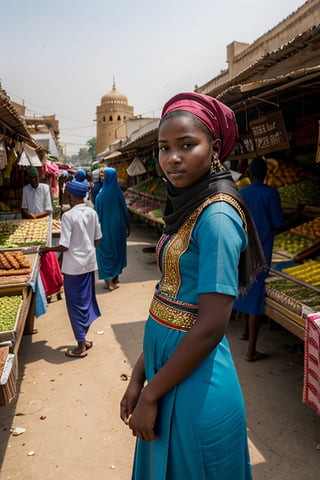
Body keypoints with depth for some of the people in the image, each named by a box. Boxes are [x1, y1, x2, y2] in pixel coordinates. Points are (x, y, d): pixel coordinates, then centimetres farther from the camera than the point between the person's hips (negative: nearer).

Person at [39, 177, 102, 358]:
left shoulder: (68, 216, -18)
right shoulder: (92, 213, -1)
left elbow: (64, 246, -18)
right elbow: (97, 240, 6)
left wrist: (47, 249, -2)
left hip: (74, 267, -6)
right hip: (90, 263, 6)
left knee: (76, 305, 6)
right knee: (87, 301, 18)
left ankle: (81, 346, 16)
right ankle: (84, 338, 32)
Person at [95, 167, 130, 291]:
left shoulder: (100, 195, -16)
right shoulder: (119, 193, -4)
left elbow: (98, 214, -11)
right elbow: (125, 211, 1)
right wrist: (127, 227, 11)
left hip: (105, 228, -4)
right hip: (118, 227, 4)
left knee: (106, 252, 6)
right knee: (117, 249, 18)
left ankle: (109, 281, 6)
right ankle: (116, 277, 31)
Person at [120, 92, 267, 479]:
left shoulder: (217, 215, -22)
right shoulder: (186, 206, 5)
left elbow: (211, 326, -23)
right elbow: (171, 299, 6)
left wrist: (151, 393, -13)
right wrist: (139, 377, 6)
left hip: (195, 383, -8)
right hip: (166, 361, 8)